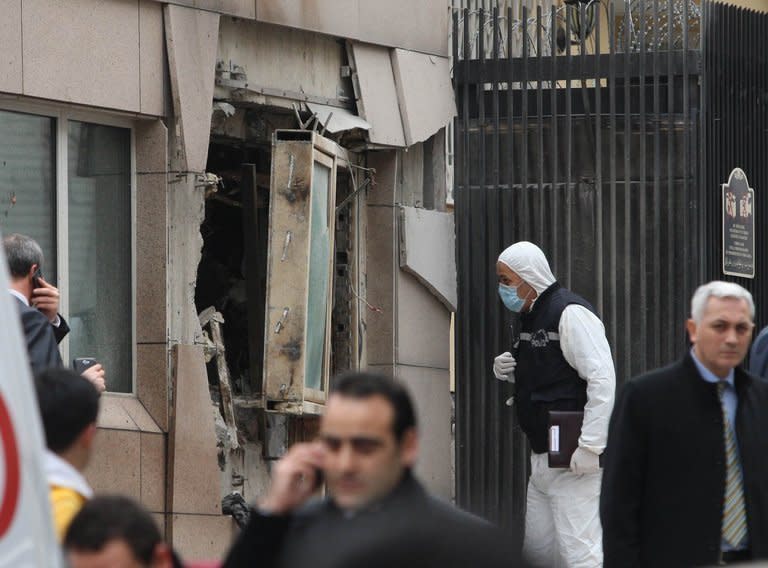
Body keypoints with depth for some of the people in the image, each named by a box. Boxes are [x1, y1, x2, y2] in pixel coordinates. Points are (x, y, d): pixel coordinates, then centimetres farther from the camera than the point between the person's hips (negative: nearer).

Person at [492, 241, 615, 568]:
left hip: (572, 460, -10)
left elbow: (602, 379, -21)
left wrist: (590, 447, -25)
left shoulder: (571, 314, -13)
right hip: (542, 458, 10)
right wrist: (509, 372, 7)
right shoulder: (533, 317, 17)